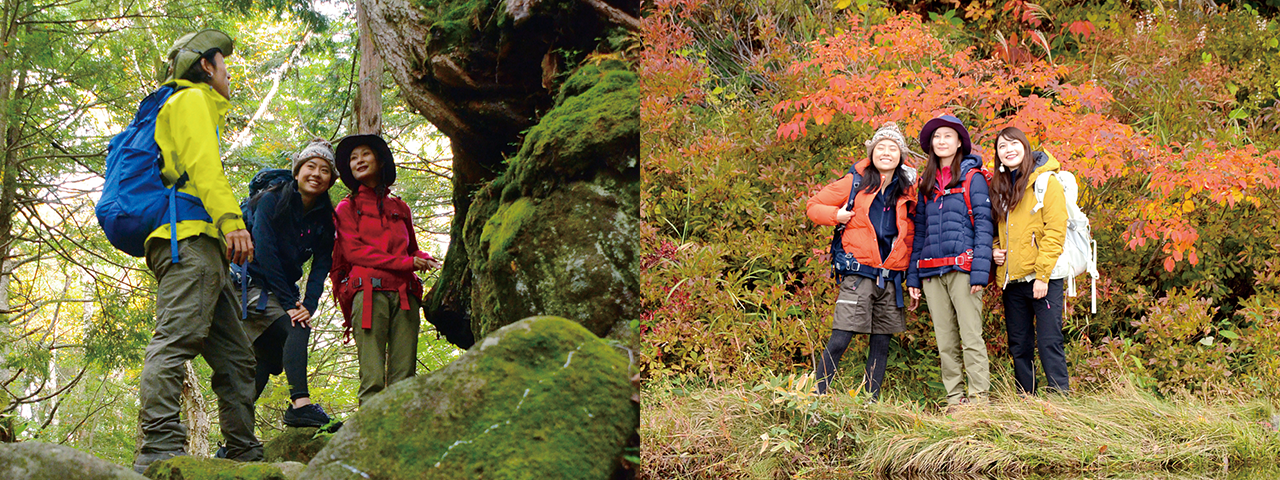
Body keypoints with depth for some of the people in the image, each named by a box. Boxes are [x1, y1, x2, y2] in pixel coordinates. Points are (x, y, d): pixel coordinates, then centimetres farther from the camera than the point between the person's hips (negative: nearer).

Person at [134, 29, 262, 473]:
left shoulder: (200, 109, 36)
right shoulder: (191, 100, 7)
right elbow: (201, 161, -10)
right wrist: (231, 219, -22)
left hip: (203, 249, 11)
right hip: (190, 237, -11)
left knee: (236, 357, 6)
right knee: (178, 338, -22)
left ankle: (245, 454, 4)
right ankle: (158, 452, -33)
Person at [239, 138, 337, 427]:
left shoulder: (325, 219, 4)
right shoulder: (271, 201, -11)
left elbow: (321, 267, -1)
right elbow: (265, 254, -17)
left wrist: (308, 306, -18)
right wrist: (289, 303, -22)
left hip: (282, 289, 7)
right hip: (253, 284, -7)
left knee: (270, 357, 3)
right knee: (296, 329, -27)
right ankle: (300, 403, -39)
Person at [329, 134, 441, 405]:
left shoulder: (399, 208, 27)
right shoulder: (348, 207, 16)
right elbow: (353, 251, 2)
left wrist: (423, 260, 4)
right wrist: (405, 262, -6)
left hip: (404, 293, 4)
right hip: (369, 291, -4)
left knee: (404, 377, -8)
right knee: (373, 378, -15)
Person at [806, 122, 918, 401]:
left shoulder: (907, 190, 10)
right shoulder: (855, 183, 1)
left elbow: (910, 229, 23)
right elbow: (814, 206, 7)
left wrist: (908, 265, 8)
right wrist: (836, 215, -10)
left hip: (891, 277, 4)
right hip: (859, 271, -4)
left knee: (882, 342, 7)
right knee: (840, 339, -11)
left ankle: (871, 401, 14)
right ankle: (817, 396, -4)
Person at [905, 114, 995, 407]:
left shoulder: (973, 178, 2)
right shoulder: (927, 182, 17)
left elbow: (984, 225, -5)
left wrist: (980, 271, -14)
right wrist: (913, 275, 11)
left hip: (962, 267, -5)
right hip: (931, 270, 5)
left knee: (971, 337, -8)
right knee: (945, 342, 6)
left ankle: (979, 397, -5)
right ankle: (954, 399, 10)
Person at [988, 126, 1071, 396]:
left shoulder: (1045, 181, -4)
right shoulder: (999, 187, 15)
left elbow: (1055, 232, -10)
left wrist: (1042, 275, -16)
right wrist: (994, 250, 3)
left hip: (1042, 279, -6)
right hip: (1012, 280, 7)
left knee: (1049, 342, -10)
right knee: (1019, 347, 9)